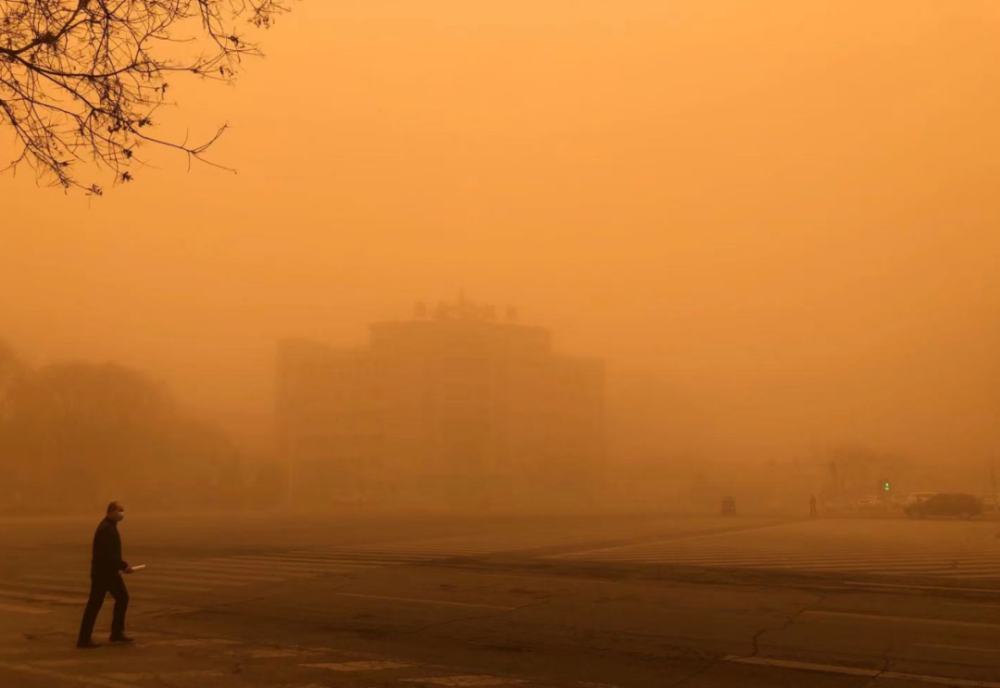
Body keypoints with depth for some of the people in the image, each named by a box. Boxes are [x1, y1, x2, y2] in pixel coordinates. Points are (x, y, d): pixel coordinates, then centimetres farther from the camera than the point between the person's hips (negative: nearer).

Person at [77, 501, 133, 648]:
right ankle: (84, 639, 2)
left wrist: (122, 564, 13)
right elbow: (107, 554, -26)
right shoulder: (106, 529, -20)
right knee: (94, 604, -4)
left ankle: (117, 633, 23)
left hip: (110, 571, 10)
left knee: (122, 597, 15)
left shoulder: (110, 526, 12)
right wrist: (123, 566, -20)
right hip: (103, 572, -10)